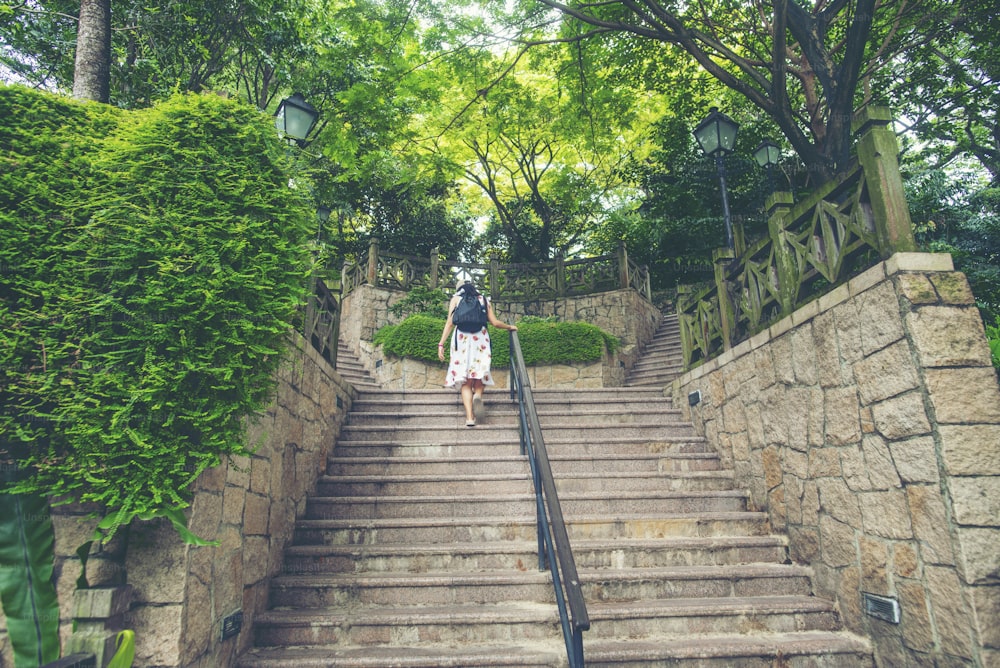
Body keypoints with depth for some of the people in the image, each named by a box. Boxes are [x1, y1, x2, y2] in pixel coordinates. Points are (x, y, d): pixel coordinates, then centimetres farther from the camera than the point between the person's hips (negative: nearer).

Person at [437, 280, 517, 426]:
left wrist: (441, 344, 4)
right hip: (480, 338, 1)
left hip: (461, 339, 0)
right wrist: (510, 327, 28)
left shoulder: (456, 298, 14)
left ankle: (469, 417, -12)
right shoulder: (484, 299, 17)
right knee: (480, 375, 9)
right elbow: (495, 323, 11)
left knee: (465, 381, 0)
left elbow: (450, 322, 4)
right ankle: (478, 394, -24)